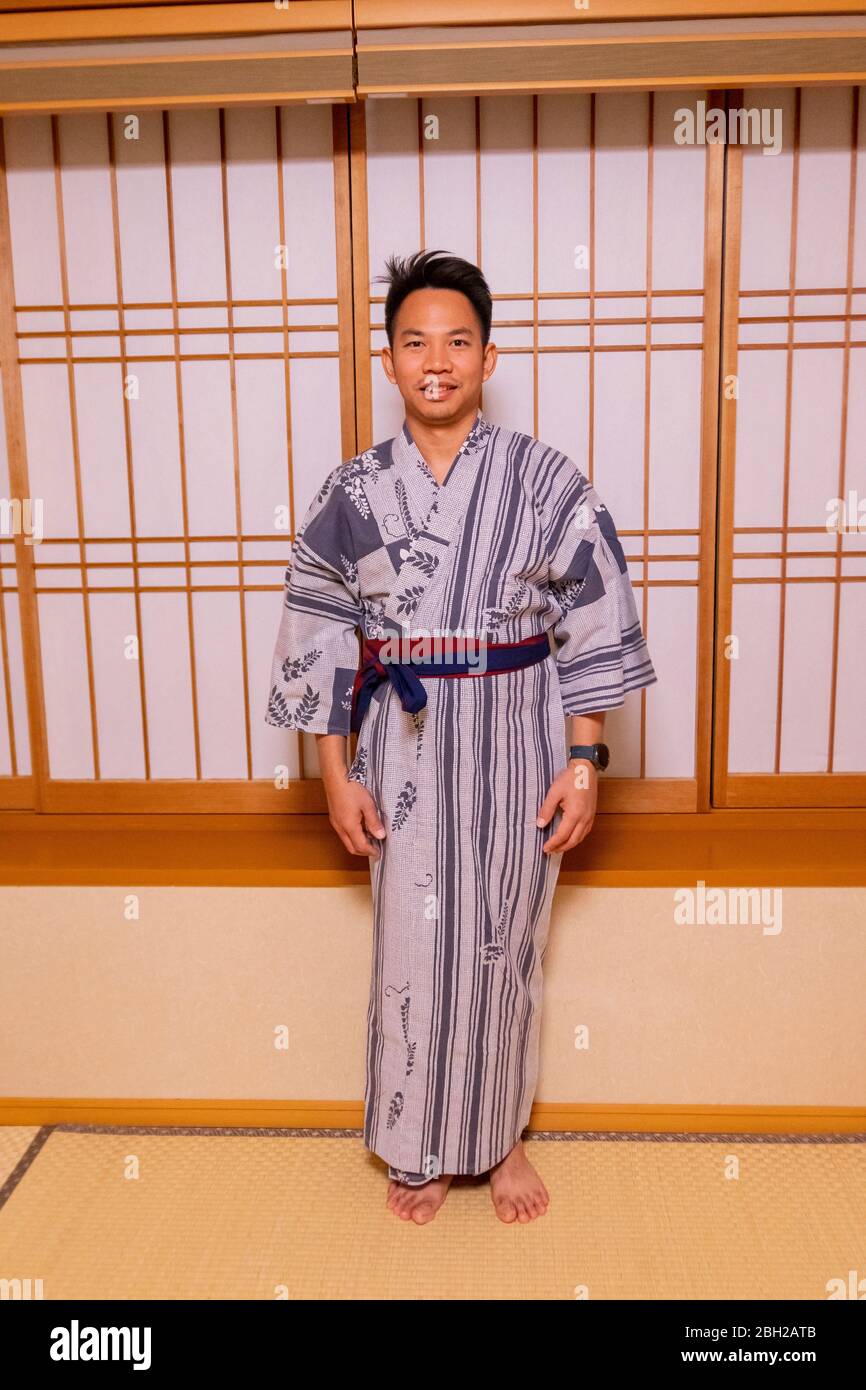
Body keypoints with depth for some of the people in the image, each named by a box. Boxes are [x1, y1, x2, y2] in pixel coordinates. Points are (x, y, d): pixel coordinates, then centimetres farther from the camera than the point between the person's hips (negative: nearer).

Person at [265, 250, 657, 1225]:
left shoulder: (546, 481, -4)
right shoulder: (352, 494, -1)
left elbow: (595, 629, -3)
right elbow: (318, 643, 1)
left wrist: (584, 762, -7)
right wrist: (336, 775, -1)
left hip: (516, 754, 0)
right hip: (405, 757, 1)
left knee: (504, 950, 12)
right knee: (412, 954, 10)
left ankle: (501, 1136, 36)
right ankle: (419, 1147, 33)